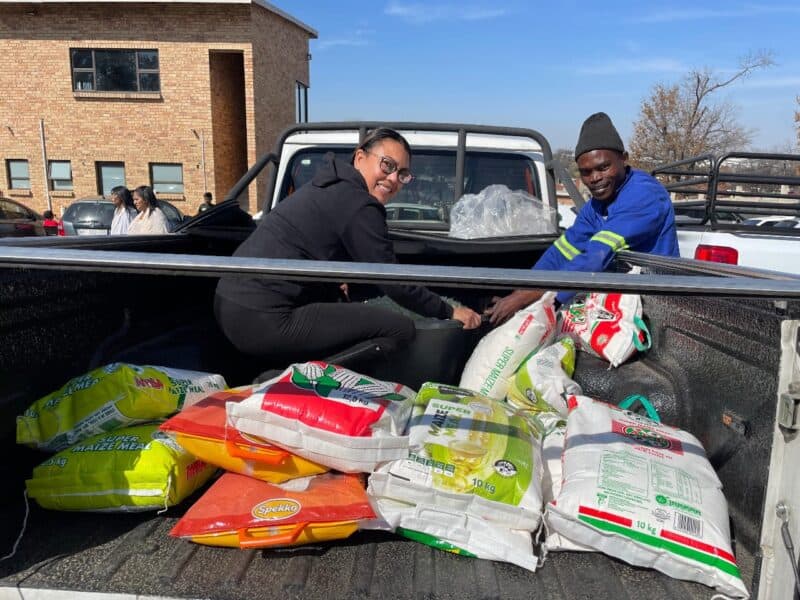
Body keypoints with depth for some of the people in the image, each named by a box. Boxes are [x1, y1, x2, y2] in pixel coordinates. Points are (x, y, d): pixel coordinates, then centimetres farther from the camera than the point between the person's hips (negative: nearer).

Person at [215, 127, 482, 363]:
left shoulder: (332, 186, 17)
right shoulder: (359, 206, -12)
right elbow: (393, 282, -9)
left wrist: (337, 280, 37)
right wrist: (449, 312, 0)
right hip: (264, 321, -11)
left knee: (345, 306, 34)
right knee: (400, 328, -11)